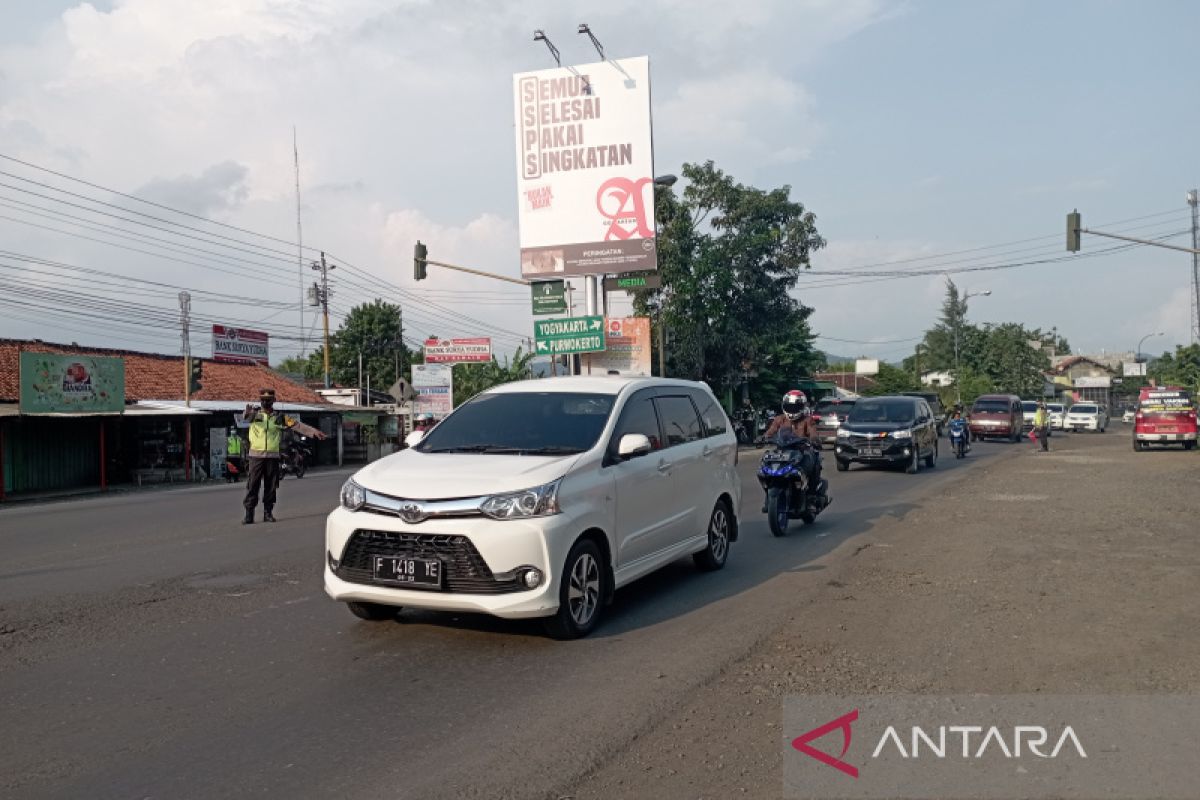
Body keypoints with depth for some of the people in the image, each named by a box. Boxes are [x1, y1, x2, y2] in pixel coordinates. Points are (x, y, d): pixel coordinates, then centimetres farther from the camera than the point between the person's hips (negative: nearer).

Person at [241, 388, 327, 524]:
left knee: (271, 486, 6)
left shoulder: (279, 416, 9)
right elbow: (246, 417, -22)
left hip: (273, 456, 2)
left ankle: (268, 512, 15)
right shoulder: (254, 413, 1)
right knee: (252, 485, -4)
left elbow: (297, 425, 8)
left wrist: (313, 431, 0)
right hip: (256, 455, -2)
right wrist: (247, 413, -47)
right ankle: (249, 514, -1)